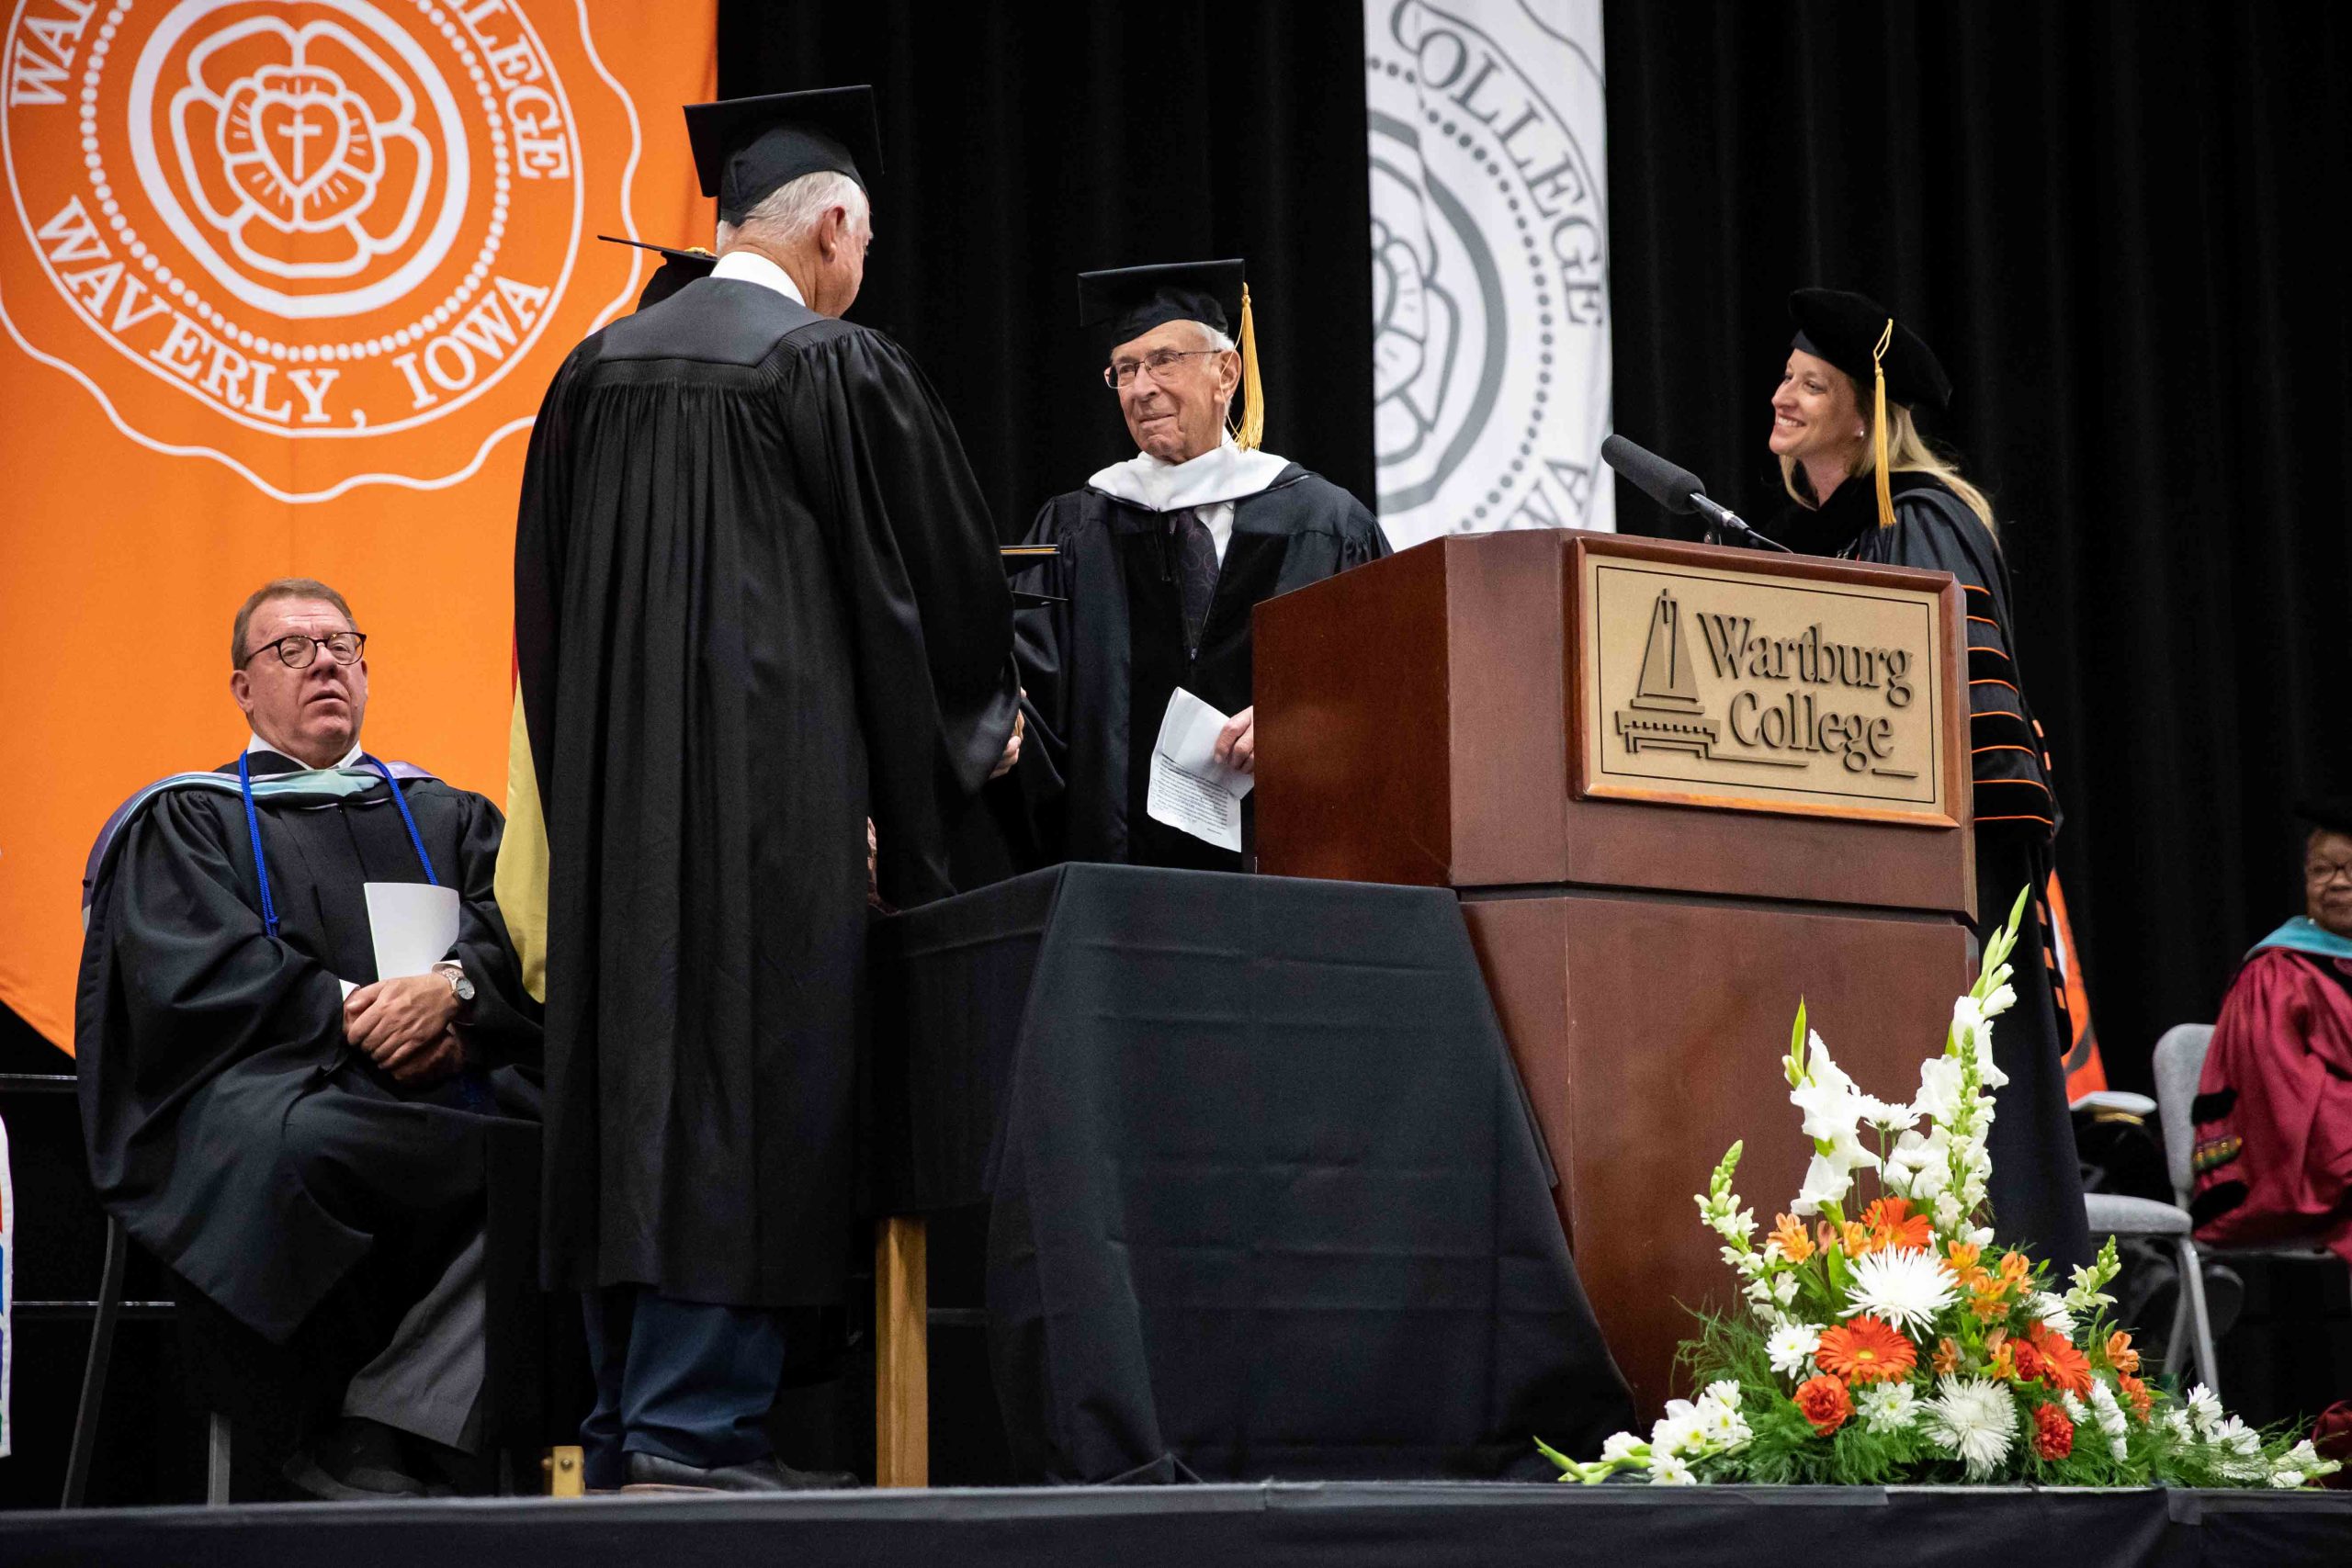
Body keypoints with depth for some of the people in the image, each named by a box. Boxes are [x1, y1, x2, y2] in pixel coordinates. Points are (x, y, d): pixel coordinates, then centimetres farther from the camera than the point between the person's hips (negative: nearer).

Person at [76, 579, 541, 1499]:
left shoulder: (446, 816, 27)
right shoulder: (183, 820, 19)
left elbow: (519, 939, 8)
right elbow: (191, 975, 0)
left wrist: (452, 990, -15)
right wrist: (350, 1013, -13)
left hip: (450, 1102, 3)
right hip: (271, 1088, -3)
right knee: (303, 1140, -40)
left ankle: (375, 1442, -35)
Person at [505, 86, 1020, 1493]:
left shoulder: (598, 366, 12)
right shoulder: (841, 369, -6)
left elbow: (544, 590, 17)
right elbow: (939, 570, 0)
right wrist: (982, 718, 18)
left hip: (613, 779, 6)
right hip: (776, 779, -6)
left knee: (631, 1059, 9)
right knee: (746, 1074, -6)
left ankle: (626, 1423, 12)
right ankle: (696, 1424, -9)